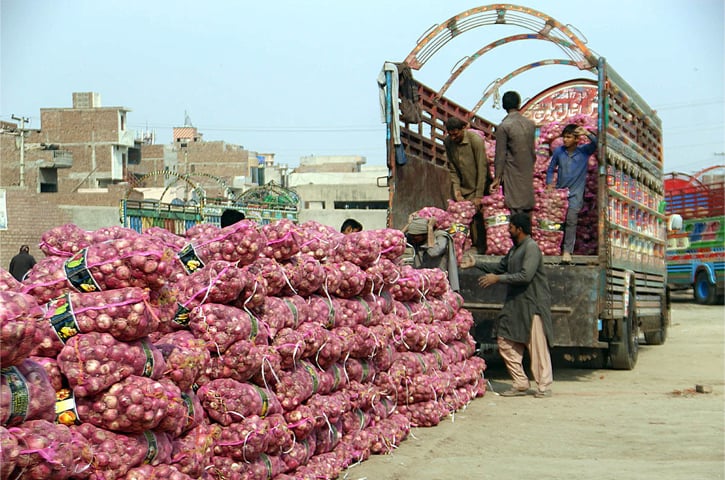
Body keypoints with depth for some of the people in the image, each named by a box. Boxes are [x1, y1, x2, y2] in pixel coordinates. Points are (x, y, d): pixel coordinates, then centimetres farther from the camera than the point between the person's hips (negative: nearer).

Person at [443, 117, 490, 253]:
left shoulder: (476, 140, -20)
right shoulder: (448, 142, -4)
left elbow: (482, 168, -19)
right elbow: (452, 169, 2)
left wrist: (479, 196, -21)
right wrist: (457, 191, -9)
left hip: (479, 185, -5)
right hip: (463, 187, 5)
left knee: (477, 215, -12)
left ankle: (481, 248, -1)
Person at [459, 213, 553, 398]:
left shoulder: (531, 248, -13)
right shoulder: (515, 249, 17)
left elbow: (525, 276, -23)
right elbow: (500, 267, 26)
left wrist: (497, 279, -18)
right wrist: (476, 263, 21)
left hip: (533, 305, -10)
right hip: (515, 304, 10)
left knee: (537, 346, -4)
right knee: (506, 342, 6)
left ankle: (544, 386, 4)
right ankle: (521, 384, 13)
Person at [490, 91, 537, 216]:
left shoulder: (503, 126, -13)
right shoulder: (531, 124, 4)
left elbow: (500, 154, -10)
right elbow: (533, 151, 11)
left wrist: (497, 177, -5)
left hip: (513, 175, -5)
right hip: (528, 174, 5)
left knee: (516, 211, -4)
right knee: (528, 210, 11)